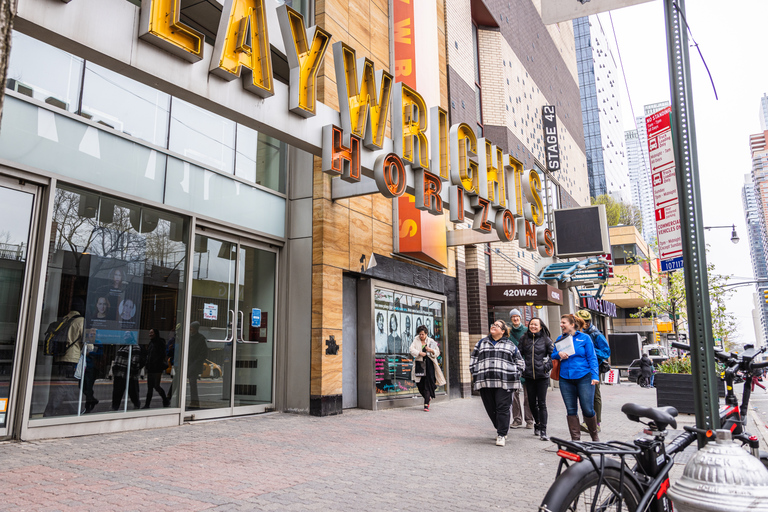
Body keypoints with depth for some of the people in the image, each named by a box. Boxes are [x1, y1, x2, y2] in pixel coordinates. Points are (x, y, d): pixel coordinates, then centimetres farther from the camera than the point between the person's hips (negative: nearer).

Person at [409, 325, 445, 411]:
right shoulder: (416, 340, 8)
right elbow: (411, 349, -4)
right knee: (420, 384, 3)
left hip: (429, 365, -2)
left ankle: (426, 405, -7)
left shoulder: (431, 341, 5)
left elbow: (437, 352, 7)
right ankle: (428, 398, 32)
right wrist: (419, 353, -19)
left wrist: (431, 350, -14)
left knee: (428, 385, -9)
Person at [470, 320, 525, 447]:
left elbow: (520, 362, 16)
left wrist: (515, 374, 3)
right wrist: (475, 374, 6)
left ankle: (501, 434, 1)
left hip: (504, 382, -2)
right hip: (485, 382, 2)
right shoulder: (481, 343, 17)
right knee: (491, 408, 5)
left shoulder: (510, 345, 14)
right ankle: (501, 428, 25)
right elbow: (473, 359, 16)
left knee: (503, 408, -8)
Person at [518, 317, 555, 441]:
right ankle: (537, 423, 32)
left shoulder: (546, 339, 1)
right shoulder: (524, 339, 7)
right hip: (529, 376, 3)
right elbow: (519, 354, 12)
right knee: (532, 403, 10)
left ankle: (543, 431, -1)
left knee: (542, 403, -4)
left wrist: (547, 366, -7)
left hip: (542, 376, -3)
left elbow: (553, 354, 3)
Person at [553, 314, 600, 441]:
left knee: (588, 410, -2)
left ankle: (595, 437, 19)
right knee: (571, 410, 6)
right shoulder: (560, 339, 11)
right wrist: (558, 354, -6)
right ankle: (575, 439, 15)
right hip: (565, 378, 4)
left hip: (584, 378, -4)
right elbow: (552, 356, 16)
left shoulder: (584, 338, 1)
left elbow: (592, 358, 0)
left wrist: (594, 375, -10)